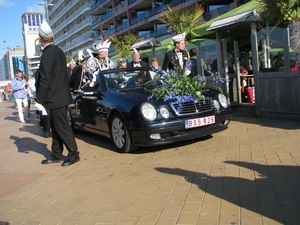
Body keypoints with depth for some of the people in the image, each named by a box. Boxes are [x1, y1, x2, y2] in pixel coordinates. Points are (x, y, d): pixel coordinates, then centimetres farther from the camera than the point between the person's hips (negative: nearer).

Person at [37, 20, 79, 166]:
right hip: (61, 95, 9)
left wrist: (40, 99, -14)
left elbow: (45, 79, -19)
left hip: (55, 98, -9)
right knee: (56, 127, 14)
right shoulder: (58, 51, 12)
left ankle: (73, 154, 5)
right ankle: (56, 155, 23)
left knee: (62, 127, -2)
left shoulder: (48, 53, -15)